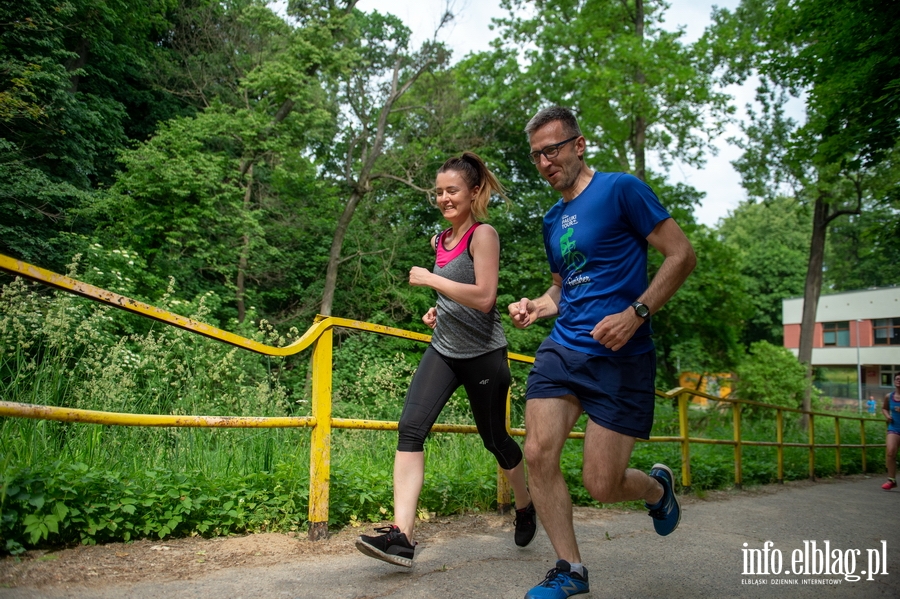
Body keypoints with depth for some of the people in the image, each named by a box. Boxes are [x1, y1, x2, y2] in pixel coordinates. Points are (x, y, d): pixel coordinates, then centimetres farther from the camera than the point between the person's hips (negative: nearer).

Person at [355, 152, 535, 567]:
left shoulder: (483, 235, -12)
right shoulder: (440, 240, 10)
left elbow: (483, 297, -23)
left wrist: (429, 279, -18)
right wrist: (438, 308, 8)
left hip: (483, 354, -6)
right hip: (443, 350, 6)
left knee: (494, 437, 11)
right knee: (411, 428, -13)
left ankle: (525, 507, 39)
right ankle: (402, 535, -15)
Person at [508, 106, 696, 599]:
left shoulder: (620, 189, -4)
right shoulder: (552, 220, 16)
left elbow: (682, 255, -8)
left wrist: (636, 313, -19)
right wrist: (535, 307, 6)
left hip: (619, 357, -6)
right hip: (562, 348, 6)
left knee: (602, 486, -4)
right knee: (538, 454, -7)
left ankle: (657, 486, 33)